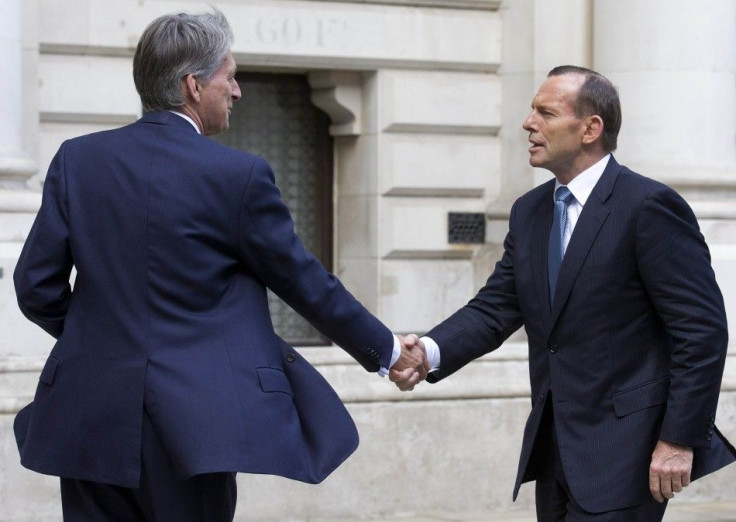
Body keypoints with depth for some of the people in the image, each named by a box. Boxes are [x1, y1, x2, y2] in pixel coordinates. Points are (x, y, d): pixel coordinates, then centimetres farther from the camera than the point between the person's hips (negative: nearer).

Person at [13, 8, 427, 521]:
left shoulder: (77, 159, 3)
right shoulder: (239, 176, -7)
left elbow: (37, 286, 3)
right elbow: (306, 283, 1)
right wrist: (388, 351, 15)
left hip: (91, 420, 4)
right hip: (190, 419, -3)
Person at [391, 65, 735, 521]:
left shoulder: (648, 206, -13)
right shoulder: (529, 212, 11)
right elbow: (495, 308, 8)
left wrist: (680, 440, -17)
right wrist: (431, 352, -12)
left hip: (625, 446, -8)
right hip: (556, 445, 8)